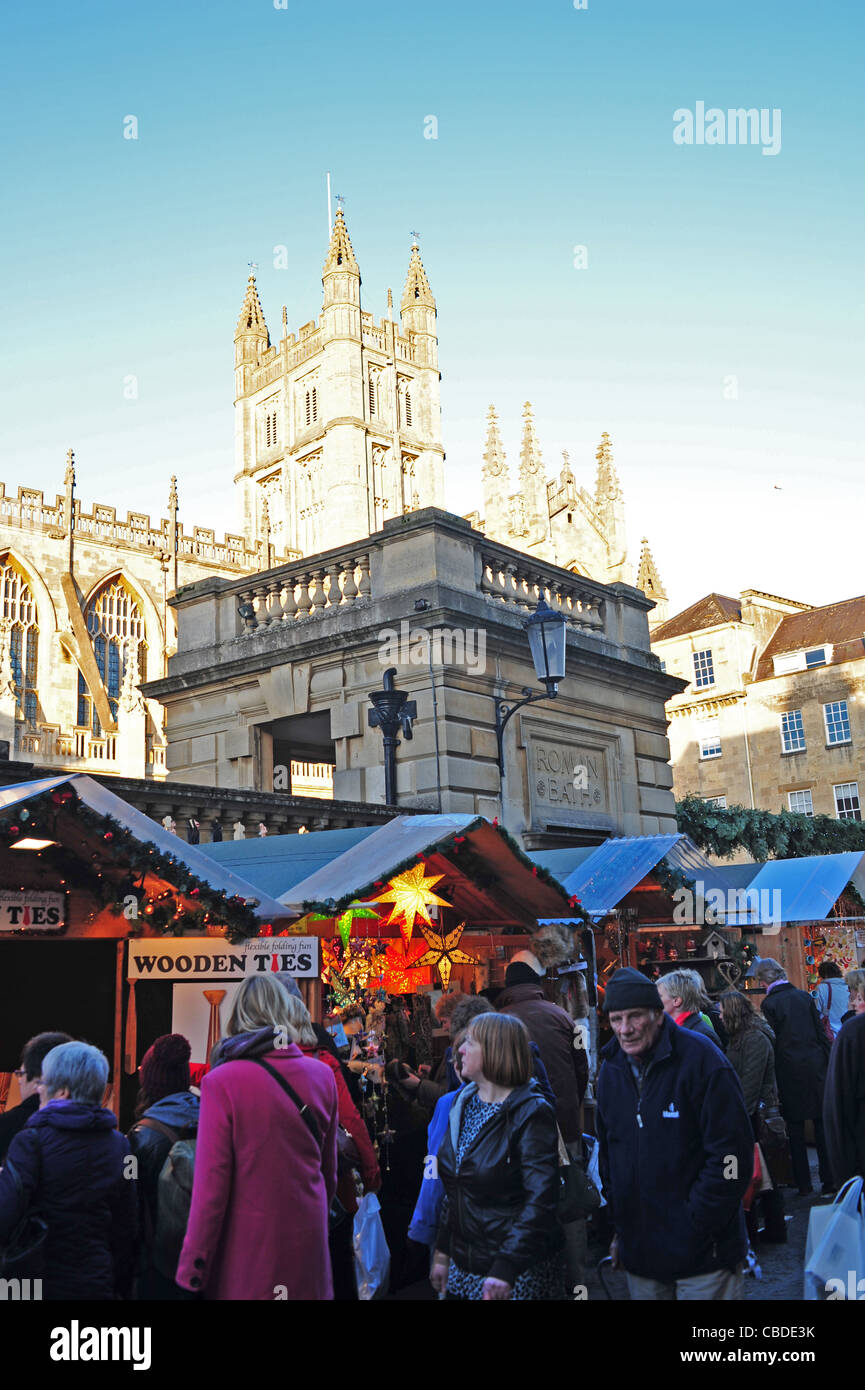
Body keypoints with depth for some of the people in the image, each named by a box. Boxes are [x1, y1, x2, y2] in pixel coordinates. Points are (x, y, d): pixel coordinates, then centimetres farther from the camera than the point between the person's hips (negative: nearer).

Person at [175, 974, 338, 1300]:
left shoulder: (222, 1081, -13)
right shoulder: (322, 1075, 1)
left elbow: (211, 1185, -13)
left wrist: (191, 1273, -6)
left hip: (248, 1251, -4)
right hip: (308, 1244, 4)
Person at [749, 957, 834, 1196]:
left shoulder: (770, 1003, -9)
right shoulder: (804, 996, 4)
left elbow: (773, 1041, -9)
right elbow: (821, 1033, 6)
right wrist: (829, 1062, 11)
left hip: (790, 1070, -3)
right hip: (815, 1066, 4)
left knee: (795, 1130, 7)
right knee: (822, 1125, 9)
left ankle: (803, 1184, 11)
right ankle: (830, 1181, 10)